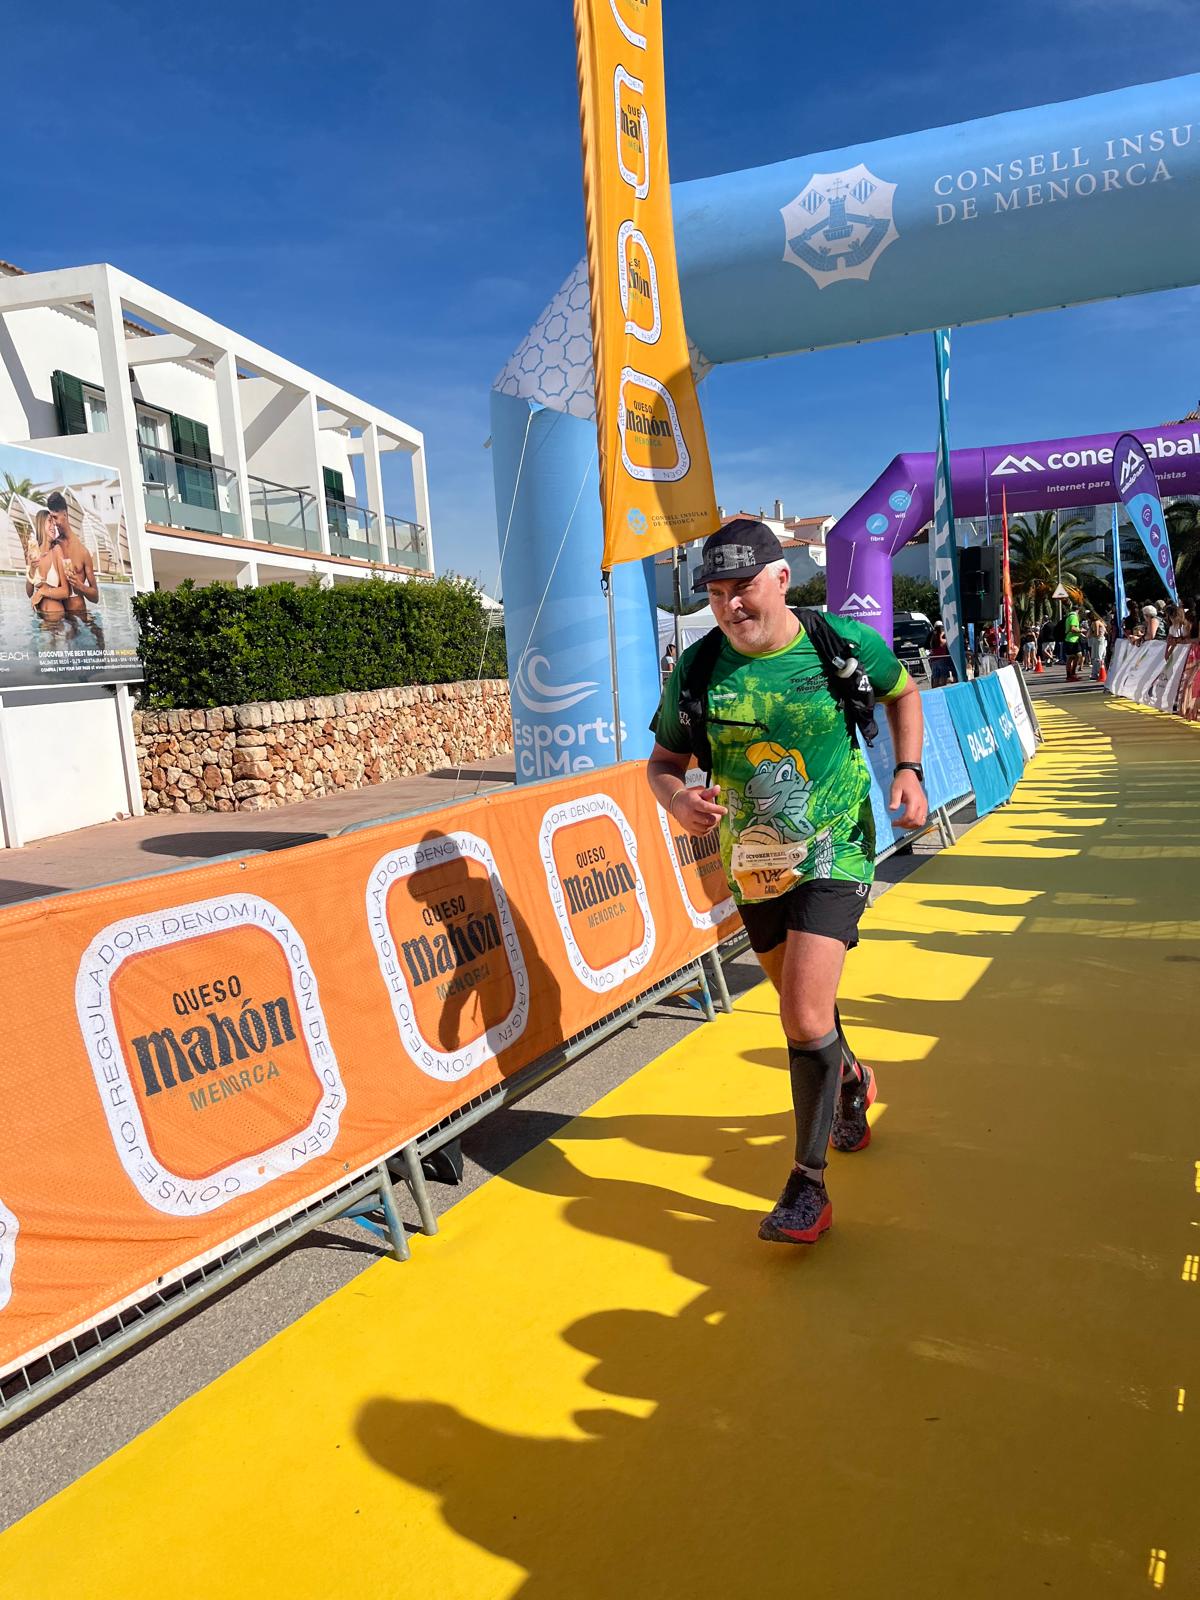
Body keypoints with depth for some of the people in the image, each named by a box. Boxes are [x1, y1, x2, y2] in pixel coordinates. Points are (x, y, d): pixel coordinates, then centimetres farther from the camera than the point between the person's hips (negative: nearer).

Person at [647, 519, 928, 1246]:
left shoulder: (845, 643, -11)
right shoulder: (699, 667, -9)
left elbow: (904, 692, 10)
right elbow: (664, 760, 0)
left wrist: (909, 769, -4)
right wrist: (678, 799, -23)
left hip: (834, 857, -3)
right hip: (753, 866, 4)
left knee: (805, 1016, -15)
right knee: (804, 1005, 20)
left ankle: (810, 1187, 1)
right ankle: (849, 1080, 54)